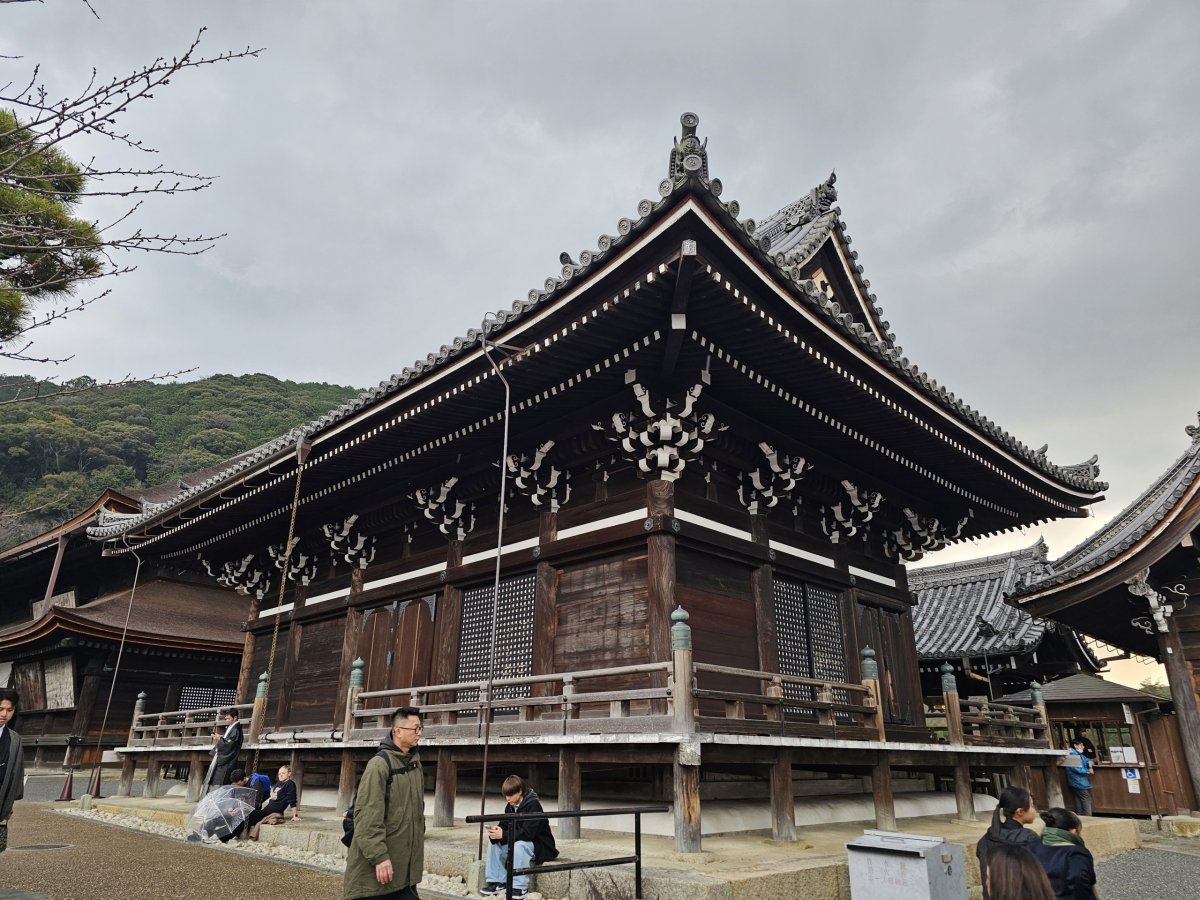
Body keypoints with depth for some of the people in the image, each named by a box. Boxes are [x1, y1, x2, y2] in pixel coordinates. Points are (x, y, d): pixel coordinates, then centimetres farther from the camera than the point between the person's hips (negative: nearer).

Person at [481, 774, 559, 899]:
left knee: (519, 845, -36)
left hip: (539, 846, -8)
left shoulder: (533, 805, -22)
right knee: (494, 843, -7)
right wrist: (497, 830, -22)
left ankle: (520, 888, -26)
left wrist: (503, 835, -34)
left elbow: (528, 833, -30)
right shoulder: (510, 806, 3)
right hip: (517, 842, 8)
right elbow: (505, 825, 3)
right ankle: (497, 882, -3)